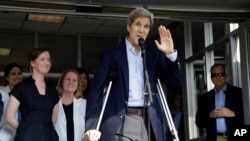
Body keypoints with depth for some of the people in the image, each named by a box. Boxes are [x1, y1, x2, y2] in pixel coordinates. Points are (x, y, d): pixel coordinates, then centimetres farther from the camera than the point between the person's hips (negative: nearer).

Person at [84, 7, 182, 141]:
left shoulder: (154, 54, 14)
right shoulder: (111, 54, 4)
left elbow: (176, 81, 9)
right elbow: (96, 89, -2)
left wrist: (170, 54, -7)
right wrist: (91, 126, -13)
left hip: (148, 122, 3)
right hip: (119, 123, -3)